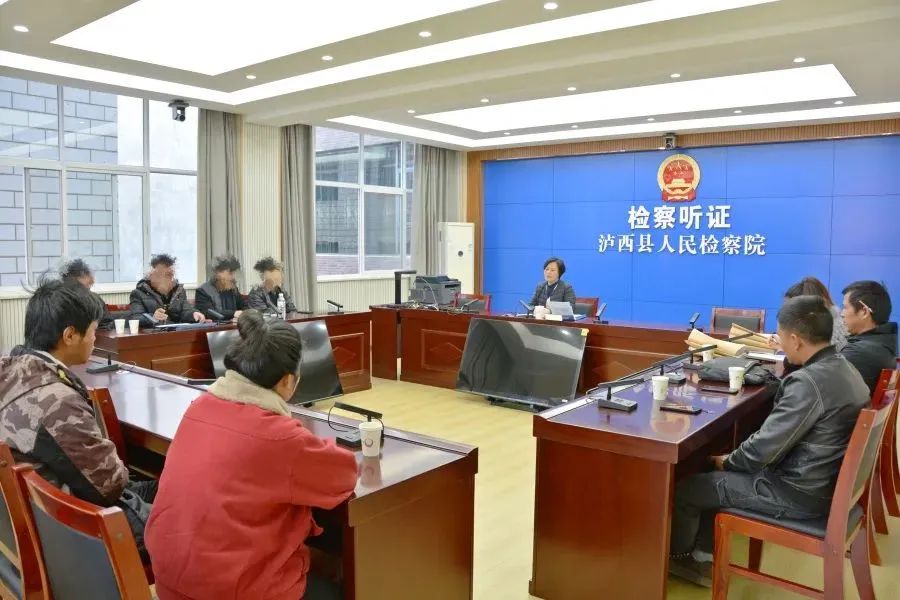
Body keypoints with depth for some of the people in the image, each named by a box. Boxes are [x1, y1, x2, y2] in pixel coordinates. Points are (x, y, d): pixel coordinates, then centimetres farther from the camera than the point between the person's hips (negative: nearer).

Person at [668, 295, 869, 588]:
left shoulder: (808, 382, -28)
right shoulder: (844, 368, 2)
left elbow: (763, 448, -23)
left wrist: (727, 461, -3)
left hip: (799, 493, -9)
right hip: (825, 479, 9)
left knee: (685, 488, 1)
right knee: (714, 475, 21)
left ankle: (677, 554, 29)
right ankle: (704, 557, 26)